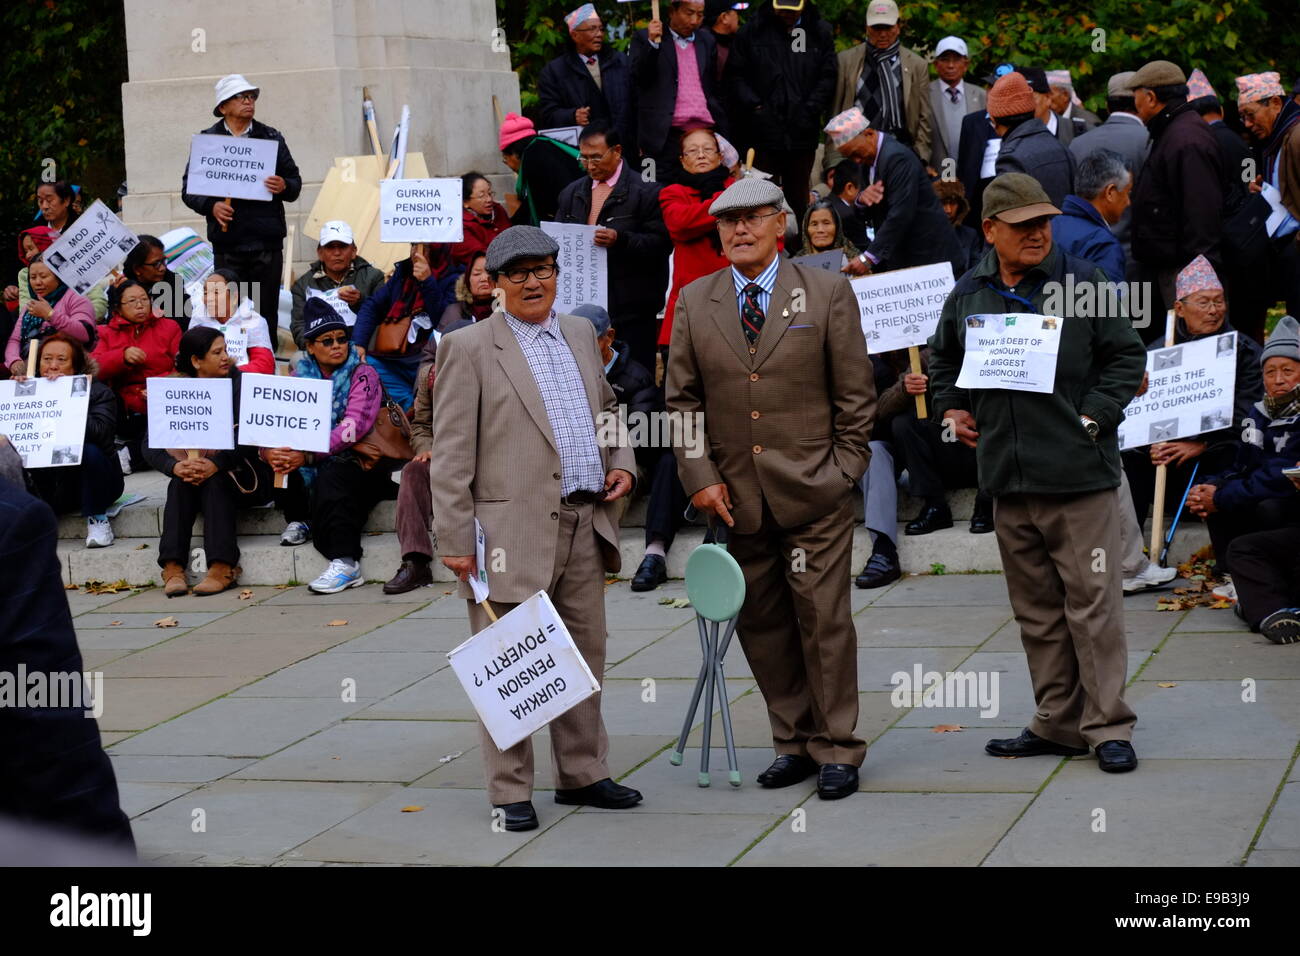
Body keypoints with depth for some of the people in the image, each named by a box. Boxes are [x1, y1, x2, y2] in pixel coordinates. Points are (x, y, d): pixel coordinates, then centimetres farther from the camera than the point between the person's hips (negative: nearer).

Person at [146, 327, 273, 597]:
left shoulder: (239, 384, -6)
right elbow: (151, 446, -8)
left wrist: (217, 464, -36)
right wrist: (175, 467, -30)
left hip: (243, 477, -3)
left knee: (213, 480, -32)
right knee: (181, 481, -28)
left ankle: (222, 567, -38)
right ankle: (173, 568, -37)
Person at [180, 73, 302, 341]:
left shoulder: (271, 137, 14)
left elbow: (295, 181, 15)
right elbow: (189, 189, 7)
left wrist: (284, 187, -8)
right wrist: (211, 206, -12)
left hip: (267, 241, 1)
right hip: (227, 243, -1)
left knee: (266, 312, 0)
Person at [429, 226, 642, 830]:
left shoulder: (580, 333, 14)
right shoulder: (469, 348, -5)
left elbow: (606, 406, 29)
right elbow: (452, 454, -8)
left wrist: (620, 461, 10)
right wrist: (455, 539, -12)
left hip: (584, 525, 6)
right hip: (514, 531, -6)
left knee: (585, 655, 13)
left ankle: (582, 774, 26)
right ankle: (509, 792, 8)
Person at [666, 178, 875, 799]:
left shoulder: (827, 293, 1)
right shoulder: (695, 303, 7)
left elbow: (855, 393, 2)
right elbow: (682, 399, 8)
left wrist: (844, 471, -3)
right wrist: (700, 478, 0)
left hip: (813, 491, -3)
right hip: (734, 494, 3)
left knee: (823, 619, -1)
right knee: (760, 622, 8)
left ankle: (837, 749, 10)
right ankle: (793, 742, 20)